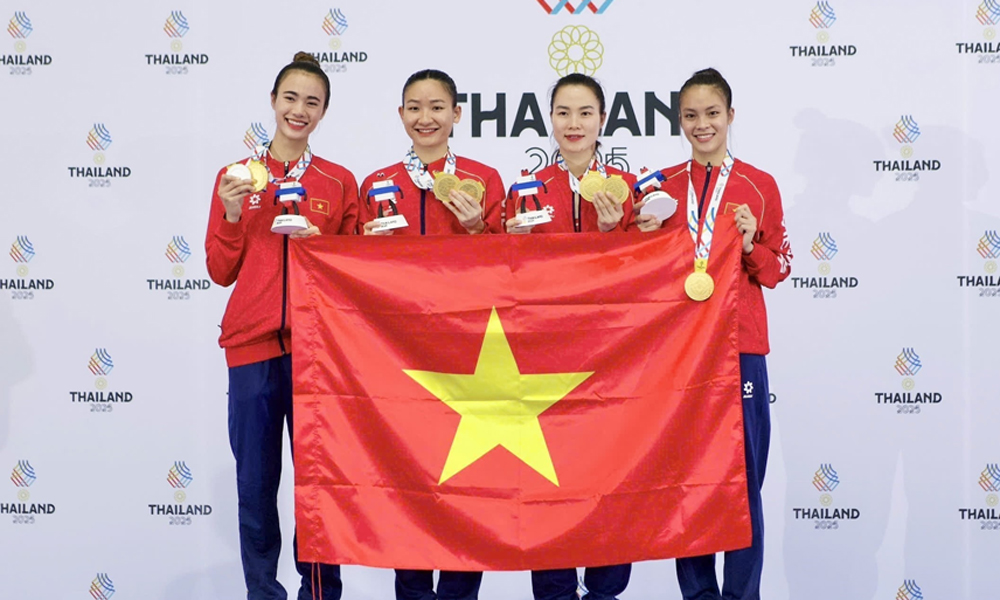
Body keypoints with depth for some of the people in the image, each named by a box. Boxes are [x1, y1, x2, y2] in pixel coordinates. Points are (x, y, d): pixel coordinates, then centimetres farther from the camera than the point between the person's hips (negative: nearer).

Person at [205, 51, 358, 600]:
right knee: (255, 483, 3)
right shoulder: (235, 177, 9)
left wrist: (317, 242, -7)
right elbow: (221, 272, 8)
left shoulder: (340, 182, 7)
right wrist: (231, 215, -6)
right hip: (251, 344, 1)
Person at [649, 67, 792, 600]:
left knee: (742, 476, -1)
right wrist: (647, 235, -6)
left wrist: (751, 245, -12)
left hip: (739, 344, -2)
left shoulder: (759, 186, 3)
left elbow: (778, 270, 6)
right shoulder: (663, 186, 8)